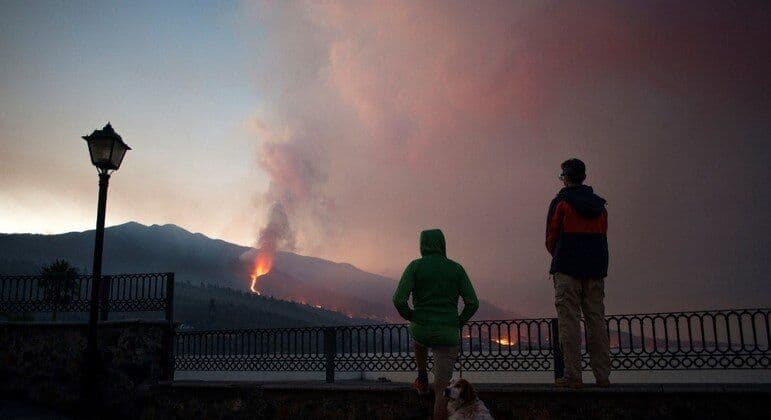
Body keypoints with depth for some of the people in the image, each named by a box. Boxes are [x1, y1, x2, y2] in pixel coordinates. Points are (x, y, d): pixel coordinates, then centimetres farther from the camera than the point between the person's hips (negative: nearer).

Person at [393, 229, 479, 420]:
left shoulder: (415, 266, -3)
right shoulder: (456, 268, 3)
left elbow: (399, 299, -13)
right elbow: (473, 303, -1)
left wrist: (412, 317, 6)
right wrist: (457, 324, 12)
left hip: (421, 330, 0)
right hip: (448, 336, 0)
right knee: (441, 390, 5)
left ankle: (422, 380, 39)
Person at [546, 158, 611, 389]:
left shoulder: (561, 202, -2)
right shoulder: (599, 204, 14)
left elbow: (551, 238, -1)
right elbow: (602, 237, 13)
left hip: (567, 268, -5)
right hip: (596, 270, 5)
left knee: (569, 321, -4)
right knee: (596, 320, 7)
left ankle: (573, 376, -7)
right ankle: (602, 375, 6)